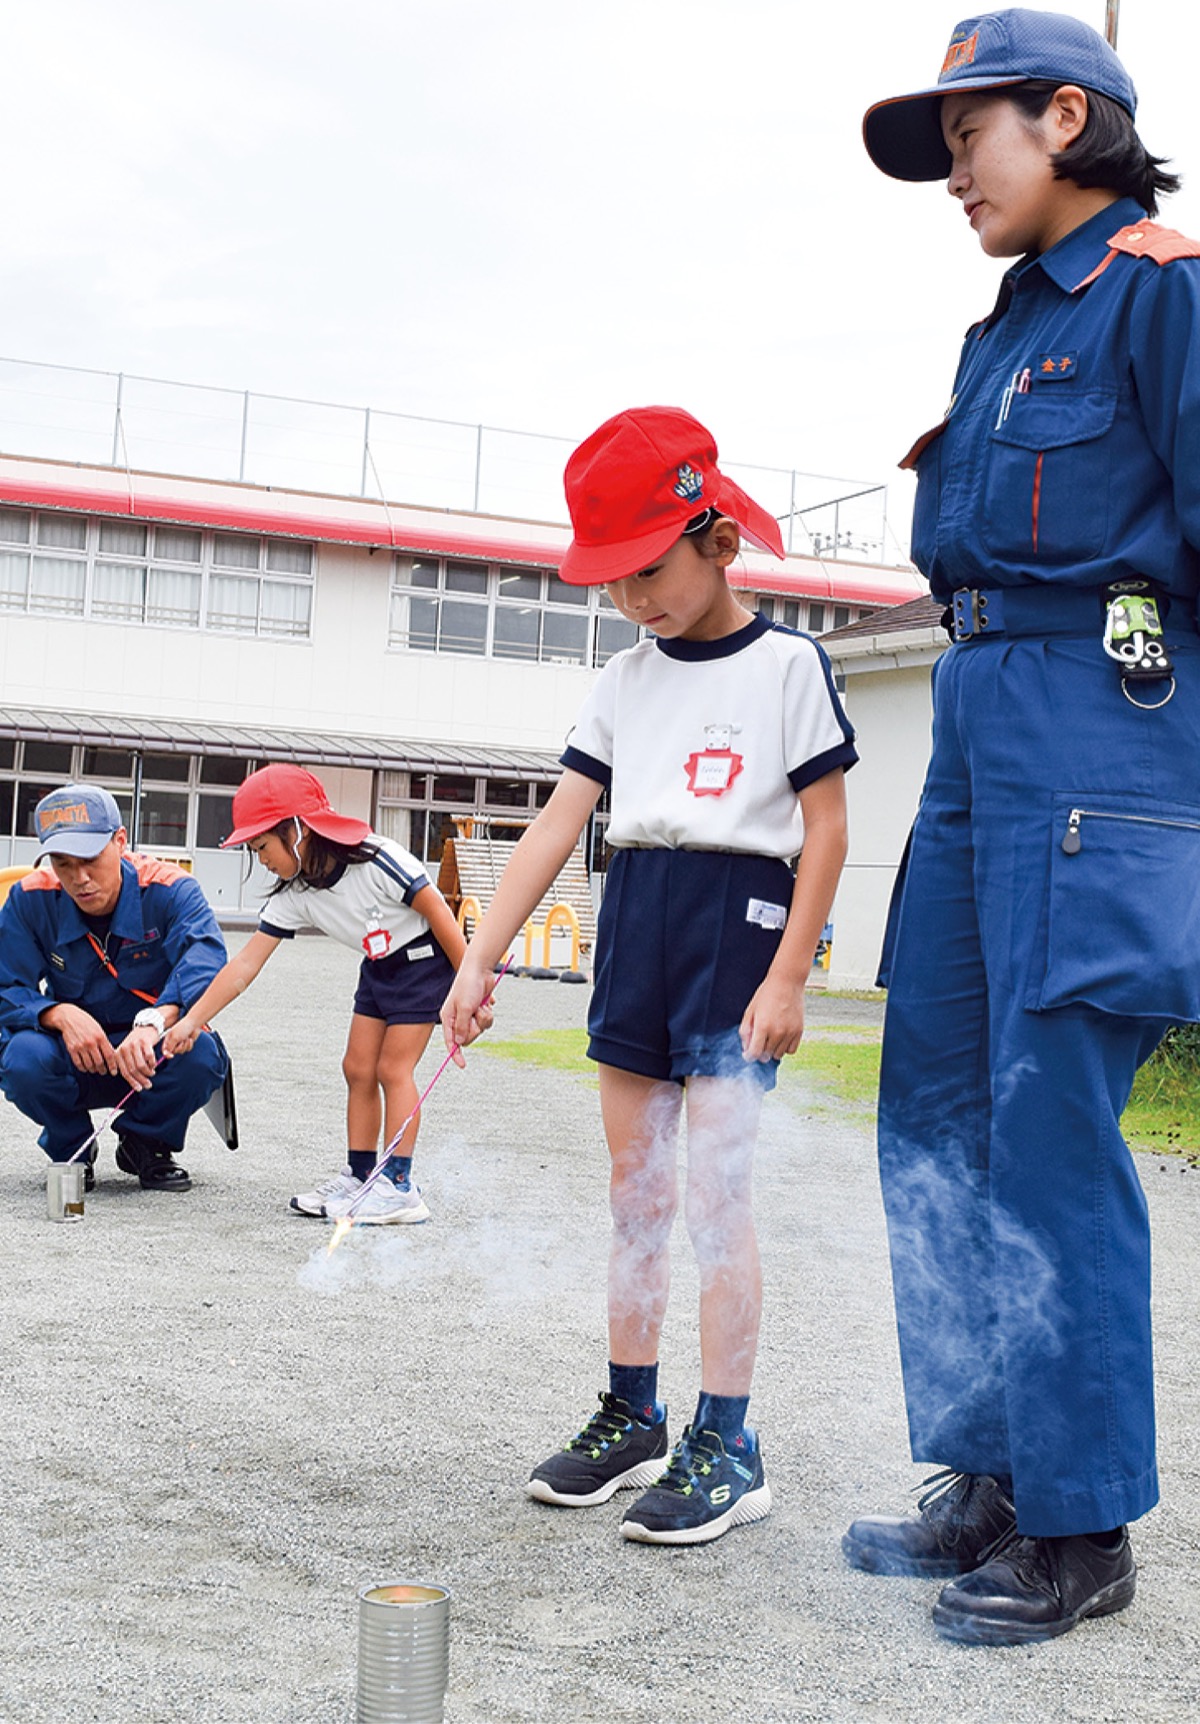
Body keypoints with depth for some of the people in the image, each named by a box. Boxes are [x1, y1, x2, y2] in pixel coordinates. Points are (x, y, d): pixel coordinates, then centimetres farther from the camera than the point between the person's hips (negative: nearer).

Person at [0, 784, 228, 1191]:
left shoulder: (168, 890, -17)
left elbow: (204, 957, -36)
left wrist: (155, 1022, -55)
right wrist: (61, 1015, -34)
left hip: (154, 1059, -1)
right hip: (72, 1065, 1)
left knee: (200, 1053, -33)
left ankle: (146, 1143, 0)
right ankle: (71, 1151, 2)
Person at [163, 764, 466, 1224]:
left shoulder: (375, 861, -30)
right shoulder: (293, 896, -9)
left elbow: (437, 911, -23)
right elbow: (246, 963, -8)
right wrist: (191, 1020, -13)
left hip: (425, 958, -7)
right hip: (378, 966, 7)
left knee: (393, 1068, -11)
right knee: (358, 1068, 4)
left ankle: (399, 1187, -8)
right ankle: (358, 1177, 13)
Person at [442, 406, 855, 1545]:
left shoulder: (786, 663, -3)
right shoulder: (624, 681, 11)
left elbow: (825, 828, -5)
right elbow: (559, 823, 7)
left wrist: (788, 977, -12)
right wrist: (480, 956, 1)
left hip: (737, 913, -6)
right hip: (635, 915, 6)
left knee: (713, 1192, -7)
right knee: (634, 1188, 9)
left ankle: (726, 1447, 1)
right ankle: (631, 1418, 20)